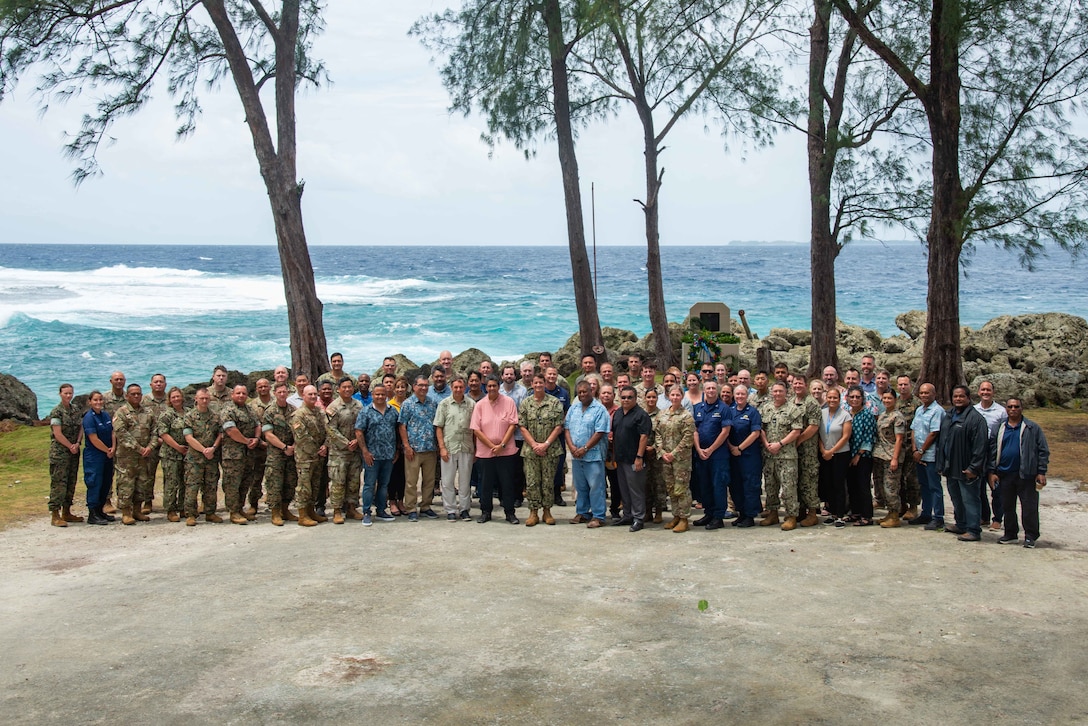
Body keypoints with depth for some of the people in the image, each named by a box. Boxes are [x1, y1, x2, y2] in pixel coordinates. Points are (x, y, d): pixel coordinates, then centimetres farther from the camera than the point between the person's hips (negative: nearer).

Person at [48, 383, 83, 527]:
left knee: (71, 482, 10)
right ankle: (55, 515, -5)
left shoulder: (75, 411, 12)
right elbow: (57, 434, -13)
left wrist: (77, 444, -7)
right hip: (59, 452, -7)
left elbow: (80, 428, 10)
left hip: (73, 452, 7)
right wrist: (71, 446, -9)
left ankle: (66, 512, 19)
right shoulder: (56, 411, -9)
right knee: (58, 483, -7)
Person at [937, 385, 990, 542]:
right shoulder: (948, 417, 14)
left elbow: (980, 445, -17)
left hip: (966, 469, -8)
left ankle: (974, 530, 0)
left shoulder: (975, 418, -12)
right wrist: (941, 464, 16)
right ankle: (961, 525, 30)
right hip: (951, 468, 8)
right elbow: (941, 442, 20)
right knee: (956, 498, 18)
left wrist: (973, 467, -20)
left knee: (970, 499, -4)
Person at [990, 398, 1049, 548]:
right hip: (1005, 474, 4)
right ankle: (1010, 534, 22)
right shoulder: (1000, 428, 8)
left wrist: (1041, 472, -5)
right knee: (1007, 506, 11)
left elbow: (1043, 451, 0)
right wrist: (992, 471, 4)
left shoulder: (1032, 428, -1)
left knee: (1029, 507, 0)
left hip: (1026, 475, -4)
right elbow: (993, 451, 11)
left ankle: (1030, 536, 9)